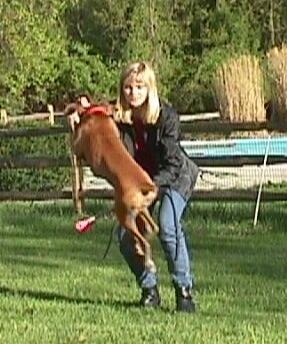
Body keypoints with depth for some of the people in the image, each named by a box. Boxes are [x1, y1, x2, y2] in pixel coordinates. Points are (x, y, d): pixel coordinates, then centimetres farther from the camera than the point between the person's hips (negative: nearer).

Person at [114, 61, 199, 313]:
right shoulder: (118, 116, -11)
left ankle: (184, 289, -15)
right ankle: (149, 289, 9)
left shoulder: (166, 115, -21)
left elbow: (172, 164, -21)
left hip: (174, 178, -4)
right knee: (126, 236, -11)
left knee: (168, 228, -28)